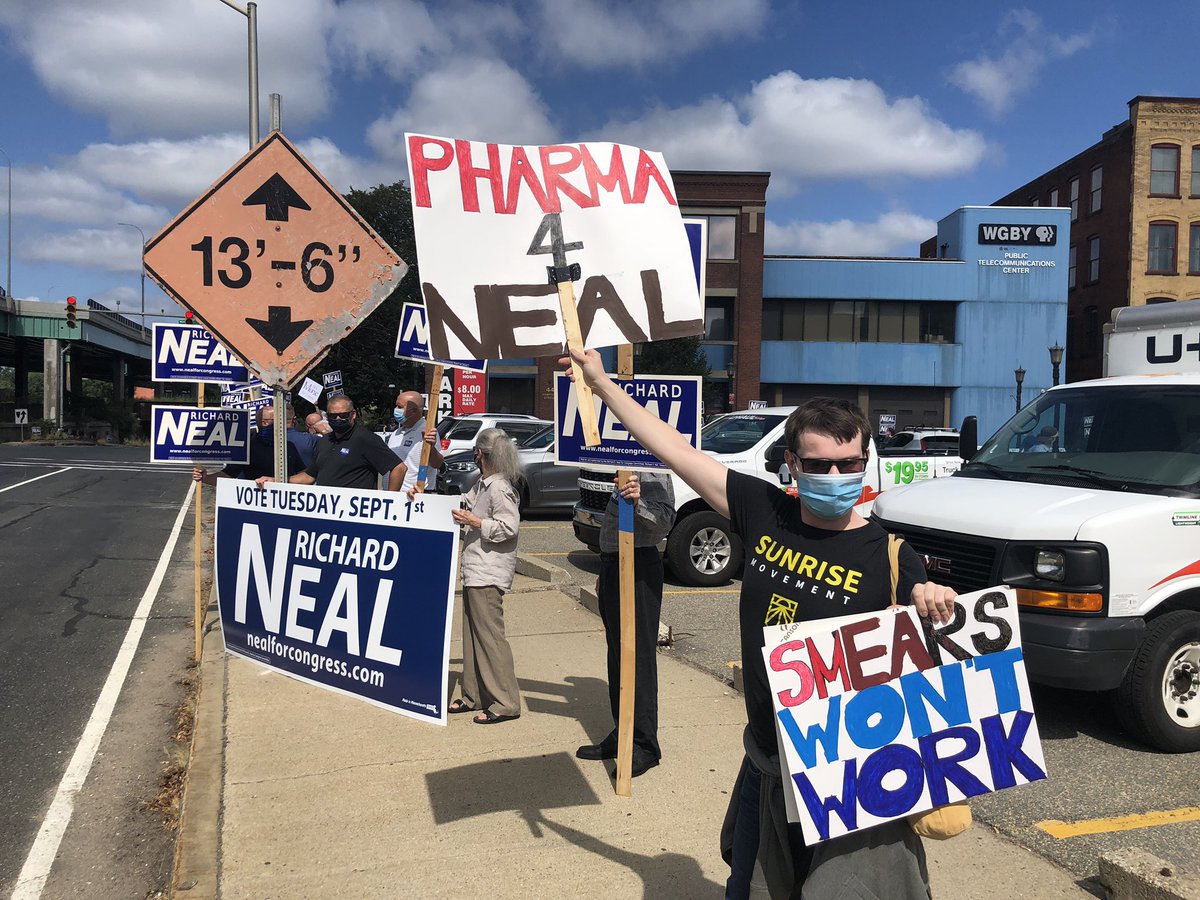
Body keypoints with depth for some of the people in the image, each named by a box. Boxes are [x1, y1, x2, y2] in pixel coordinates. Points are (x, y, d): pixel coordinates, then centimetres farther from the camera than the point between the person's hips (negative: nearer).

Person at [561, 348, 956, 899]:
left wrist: (932, 613, -29)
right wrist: (602, 383, 1)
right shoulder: (765, 512, -6)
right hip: (765, 763, 4)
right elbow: (673, 450, -3)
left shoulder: (890, 557, -14)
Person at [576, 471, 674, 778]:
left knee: (638, 656, -6)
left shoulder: (652, 476, -13)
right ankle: (621, 737, 26)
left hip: (638, 567, -10)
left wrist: (638, 503, -45)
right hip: (613, 566, 10)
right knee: (617, 655, 15)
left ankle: (645, 746, 3)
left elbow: (664, 521, -27)